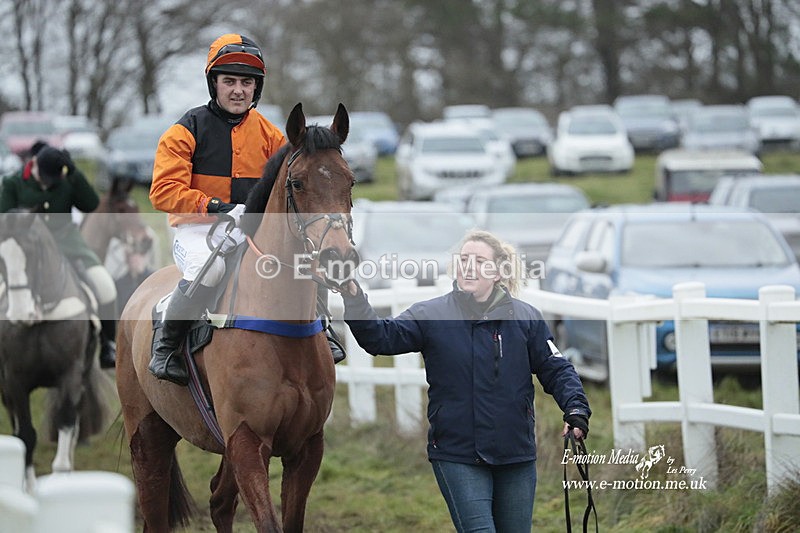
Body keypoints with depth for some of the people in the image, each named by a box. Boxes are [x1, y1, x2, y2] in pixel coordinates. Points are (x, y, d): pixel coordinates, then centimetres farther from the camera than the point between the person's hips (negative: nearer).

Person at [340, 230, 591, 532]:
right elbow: (381, 337, -11)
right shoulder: (431, 315, -1)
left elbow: (556, 370, 3)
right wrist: (354, 300, -27)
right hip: (457, 457, -2)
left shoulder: (526, 317, 1)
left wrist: (576, 407, -14)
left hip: (516, 458, 2)